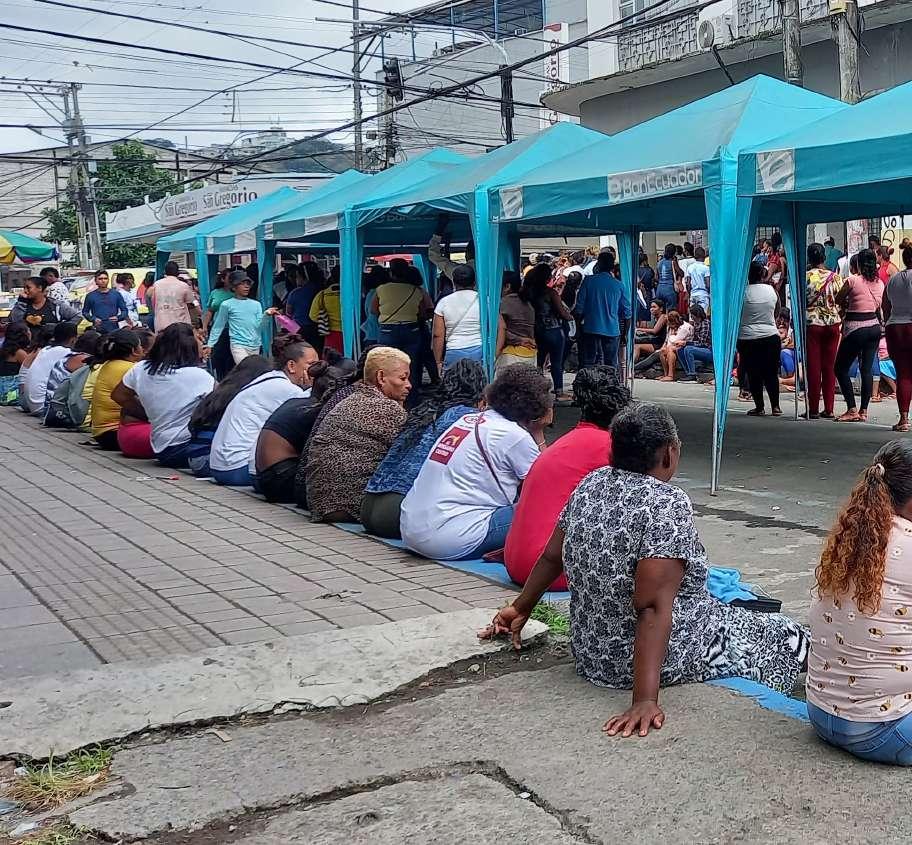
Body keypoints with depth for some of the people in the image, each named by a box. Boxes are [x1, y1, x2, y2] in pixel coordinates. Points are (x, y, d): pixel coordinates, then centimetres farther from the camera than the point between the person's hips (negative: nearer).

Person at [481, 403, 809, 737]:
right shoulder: (669, 505, -23)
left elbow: (552, 557, 8)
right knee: (782, 635, 10)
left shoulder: (591, 484, -2)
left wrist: (521, 608, 24)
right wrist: (646, 699, -32)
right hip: (663, 655, -8)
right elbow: (653, 606, -30)